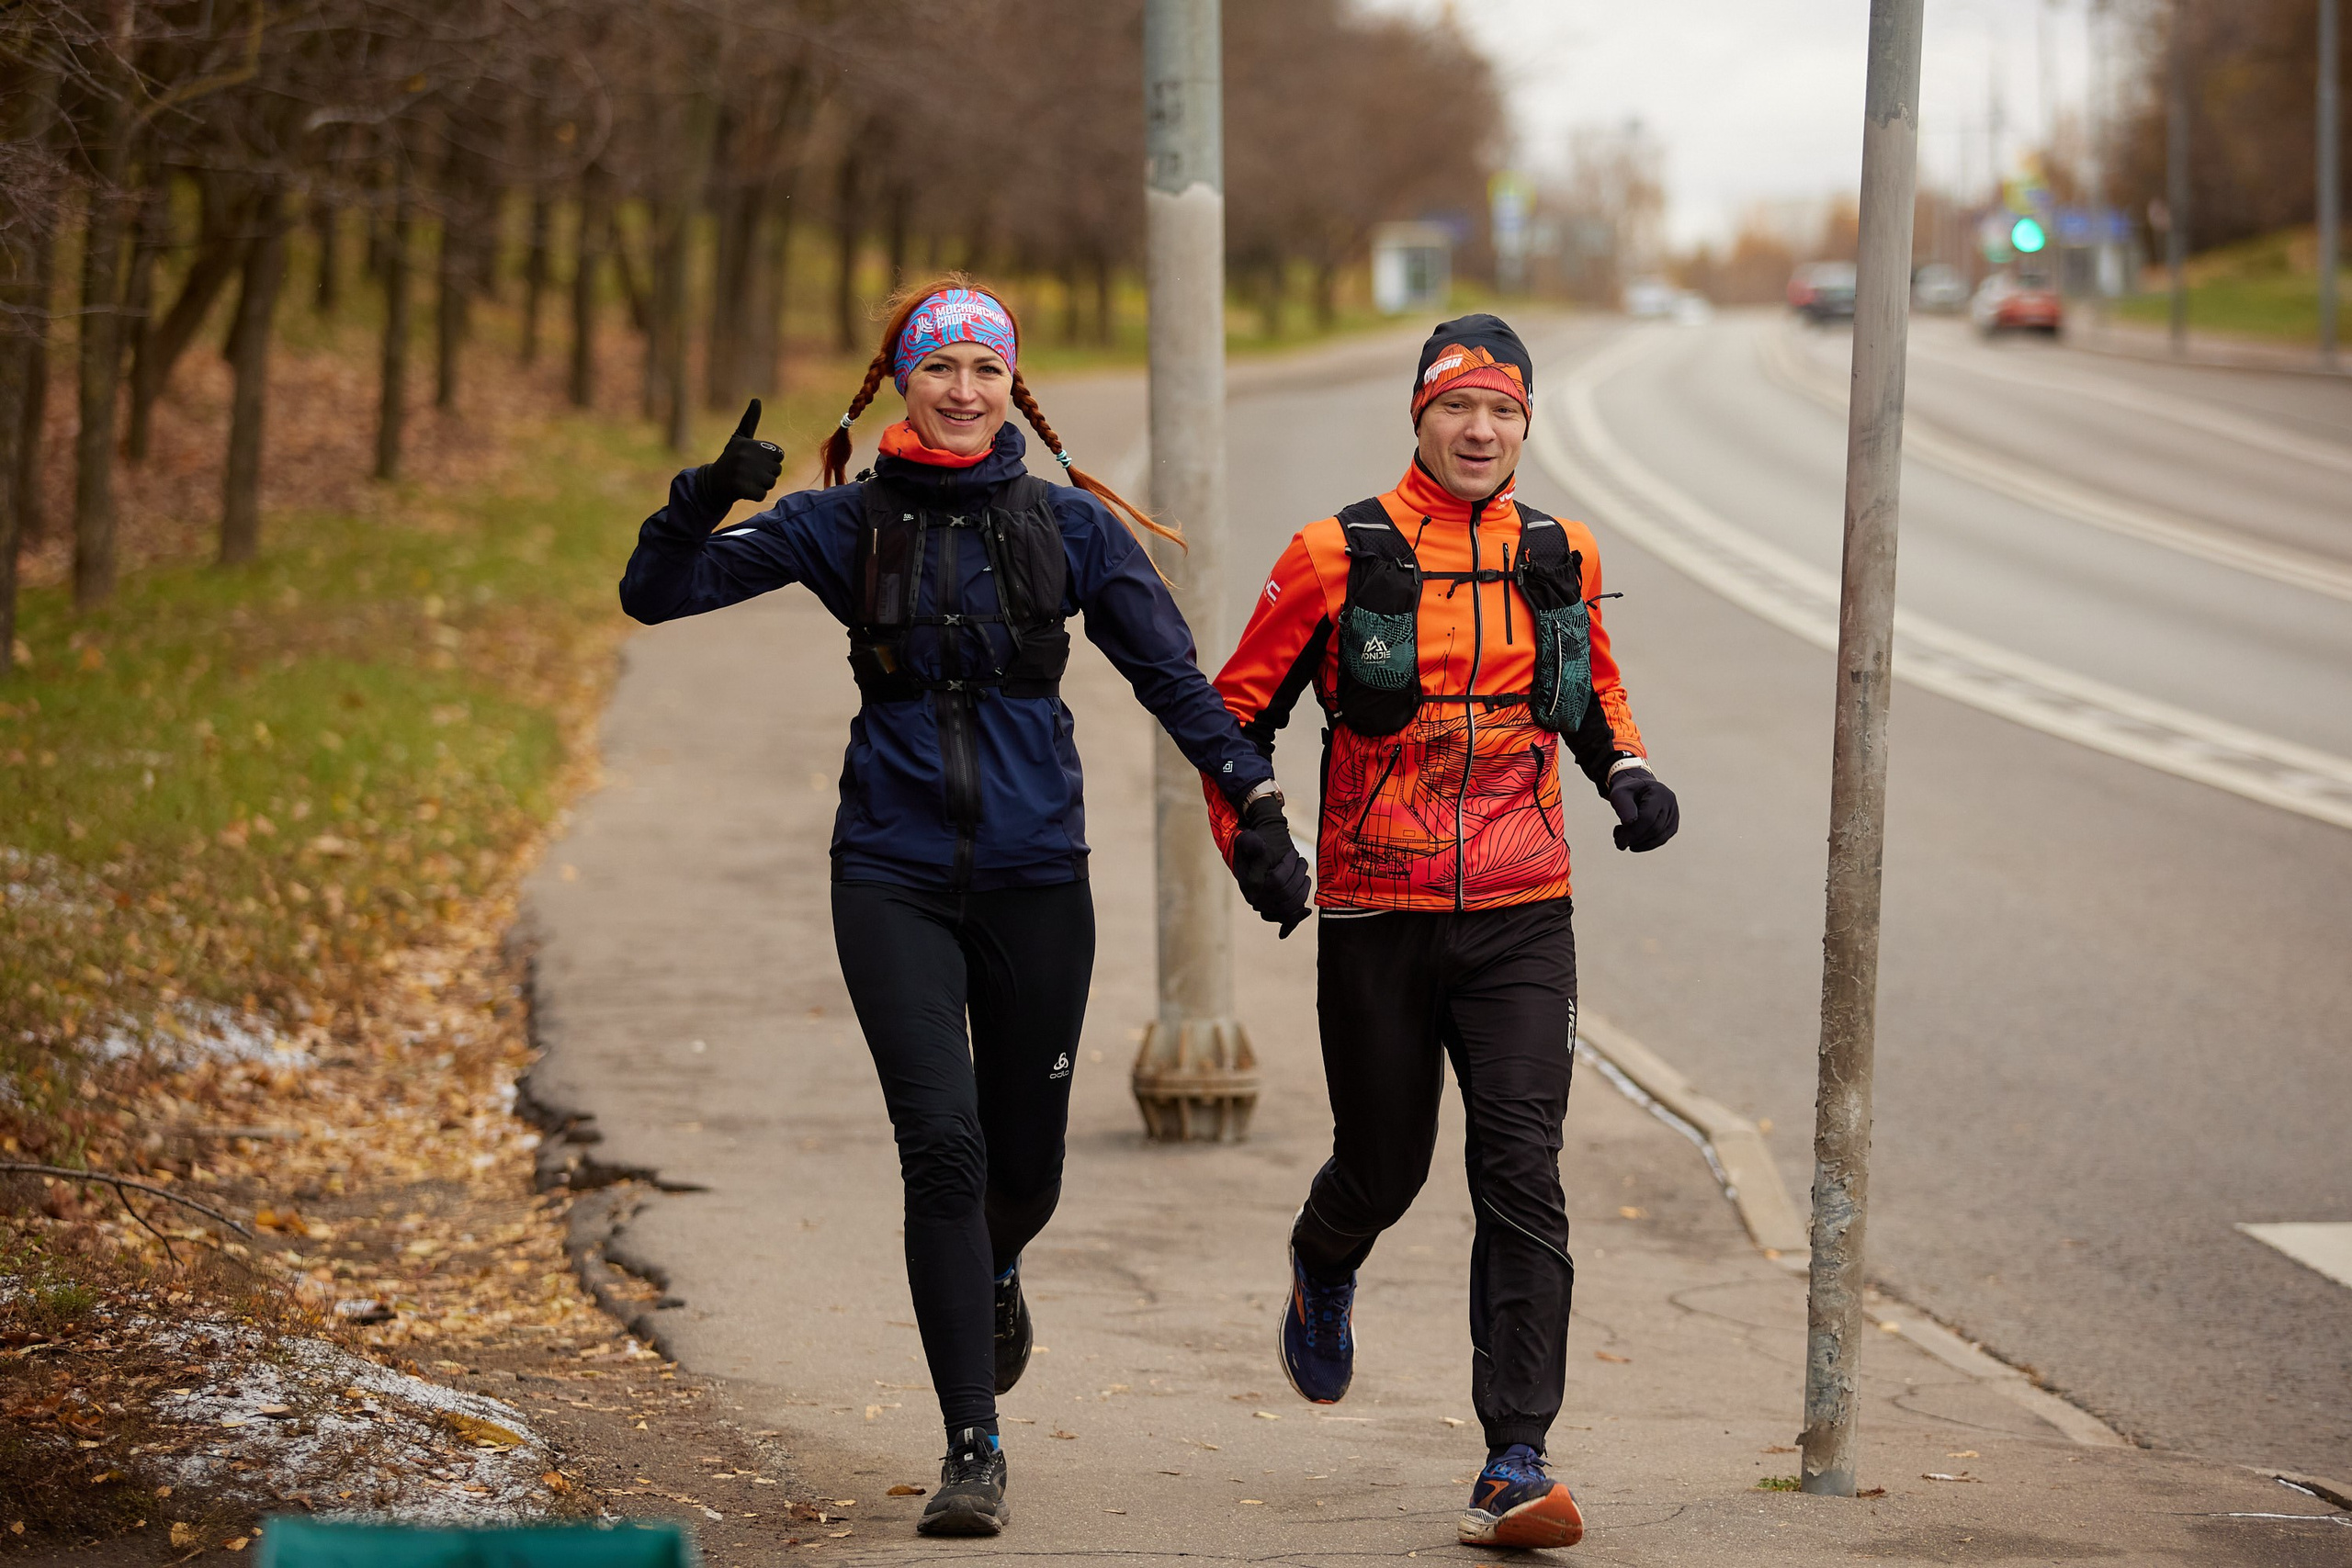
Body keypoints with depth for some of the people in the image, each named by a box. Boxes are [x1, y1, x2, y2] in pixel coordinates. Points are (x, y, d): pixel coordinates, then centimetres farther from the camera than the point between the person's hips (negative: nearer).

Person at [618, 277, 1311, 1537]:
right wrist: (708, 499, -18)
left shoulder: (1070, 524, 2)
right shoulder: (845, 524, 1)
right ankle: (973, 1450, -9)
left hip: (1033, 876, 1)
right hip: (894, 876, -1)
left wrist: (1257, 808, 0)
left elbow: (1172, 677, 6)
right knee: (942, 1145, -14)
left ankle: (995, 1274, 48)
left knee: (1024, 1163, 9)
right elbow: (654, 593, 0)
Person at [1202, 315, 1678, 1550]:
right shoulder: (1341, 557, -4)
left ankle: (1515, 1469, -10)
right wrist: (1251, 842, -8)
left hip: (1522, 921, 1)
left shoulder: (1561, 559, 7)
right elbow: (1239, 705, 4)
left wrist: (1629, 773, 7)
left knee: (1522, 1181, -10)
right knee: (1384, 1164, 12)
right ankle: (1324, 1270, 51)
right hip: (1377, 919, -1)